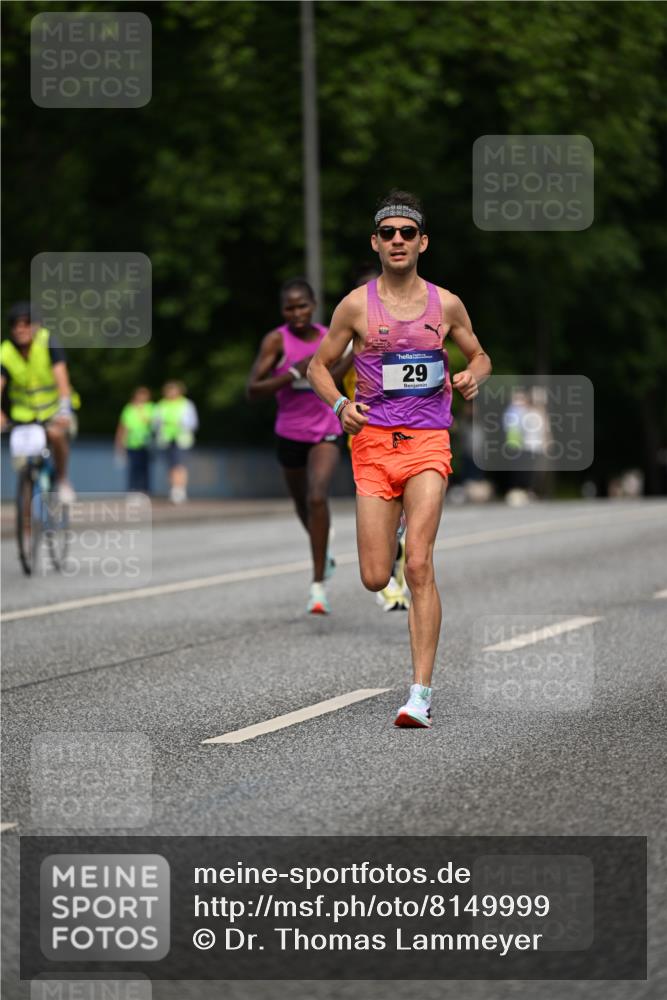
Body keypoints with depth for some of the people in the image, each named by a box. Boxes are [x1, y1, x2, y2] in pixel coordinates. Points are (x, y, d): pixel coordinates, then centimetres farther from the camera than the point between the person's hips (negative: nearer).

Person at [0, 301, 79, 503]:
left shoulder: (48, 342, -18)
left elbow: (60, 375, -28)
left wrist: (64, 408, -43)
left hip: (54, 409, -2)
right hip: (25, 414, 2)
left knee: (56, 433, -32)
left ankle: (62, 479, -8)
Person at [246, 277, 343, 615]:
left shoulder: (328, 337, 0)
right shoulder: (276, 341, -12)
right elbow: (252, 390, -20)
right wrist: (295, 373, -27)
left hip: (326, 432, 0)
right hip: (290, 434, 0)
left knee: (317, 496, -23)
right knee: (302, 504, 20)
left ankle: (319, 584, -22)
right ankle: (323, 552, 54)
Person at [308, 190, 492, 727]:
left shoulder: (446, 305, 6)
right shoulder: (357, 305, 3)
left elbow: (479, 356, 20)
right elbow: (319, 365, 11)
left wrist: (473, 376, -3)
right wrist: (340, 404, -9)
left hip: (429, 442, -1)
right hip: (373, 441, 1)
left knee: (418, 565, -16)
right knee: (375, 579, -3)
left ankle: (421, 692, -16)